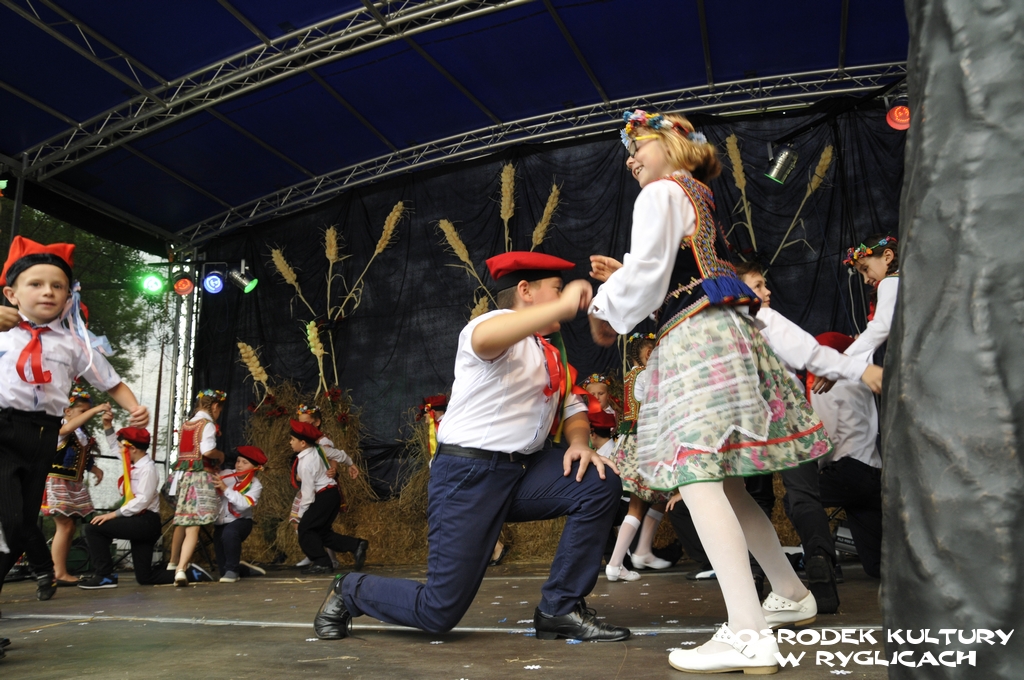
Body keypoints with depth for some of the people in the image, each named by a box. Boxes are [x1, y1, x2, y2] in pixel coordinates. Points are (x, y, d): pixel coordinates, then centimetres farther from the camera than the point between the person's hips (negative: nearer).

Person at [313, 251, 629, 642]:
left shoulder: (551, 353, 15)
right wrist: (562, 306, -43)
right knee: (439, 611, -7)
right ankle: (350, 591, 23)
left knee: (600, 482, -12)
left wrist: (579, 443, -6)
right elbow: (484, 339, -37)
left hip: (525, 470, 8)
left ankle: (560, 609, 0)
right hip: (469, 474, -8)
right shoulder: (499, 325, -11)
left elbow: (572, 408, 16)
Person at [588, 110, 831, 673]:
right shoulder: (700, 199, 26)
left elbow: (646, 272, -9)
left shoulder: (661, 193, 0)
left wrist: (605, 309, 6)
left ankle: (747, 636, -23)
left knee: (697, 477, -18)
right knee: (723, 482, 14)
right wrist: (620, 280, 27)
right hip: (722, 331, 10)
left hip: (695, 336, -10)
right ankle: (791, 595, 26)